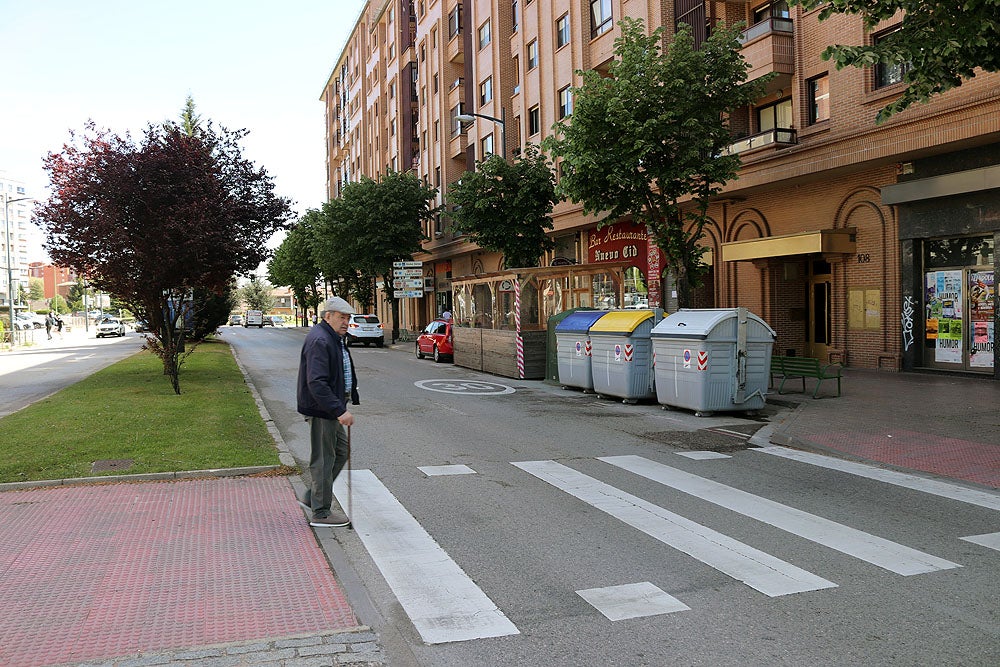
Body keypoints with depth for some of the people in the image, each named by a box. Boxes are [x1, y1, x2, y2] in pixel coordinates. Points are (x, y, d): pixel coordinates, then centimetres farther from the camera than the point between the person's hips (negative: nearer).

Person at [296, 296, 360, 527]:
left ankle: (312, 497, 27)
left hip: (330, 408, 11)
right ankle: (321, 513, 9)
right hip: (320, 409, -11)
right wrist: (339, 410, -32)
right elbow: (316, 383, -29)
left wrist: (342, 406, 22)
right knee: (323, 459, -2)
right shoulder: (319, 340, -20)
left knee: (341, 452, 17)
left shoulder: (334, 338, 14)